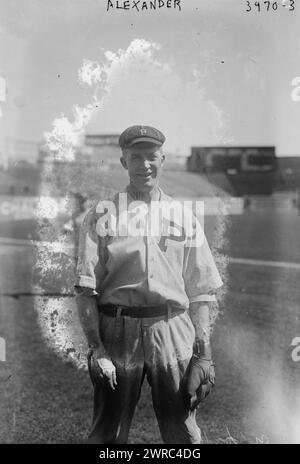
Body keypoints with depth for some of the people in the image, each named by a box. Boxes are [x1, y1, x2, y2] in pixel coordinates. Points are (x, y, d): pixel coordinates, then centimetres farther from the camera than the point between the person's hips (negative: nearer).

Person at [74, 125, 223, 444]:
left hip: (173, 331, 2)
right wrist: (95, 346, -11)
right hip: (118, 331, -1)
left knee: (183, 434, 7)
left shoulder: (185, 217, 10)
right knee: (107, 434, 8)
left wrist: (203, 353, 1)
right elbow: (85, 289, -2)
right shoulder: (102, 215, 3)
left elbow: (200, 293, 8)